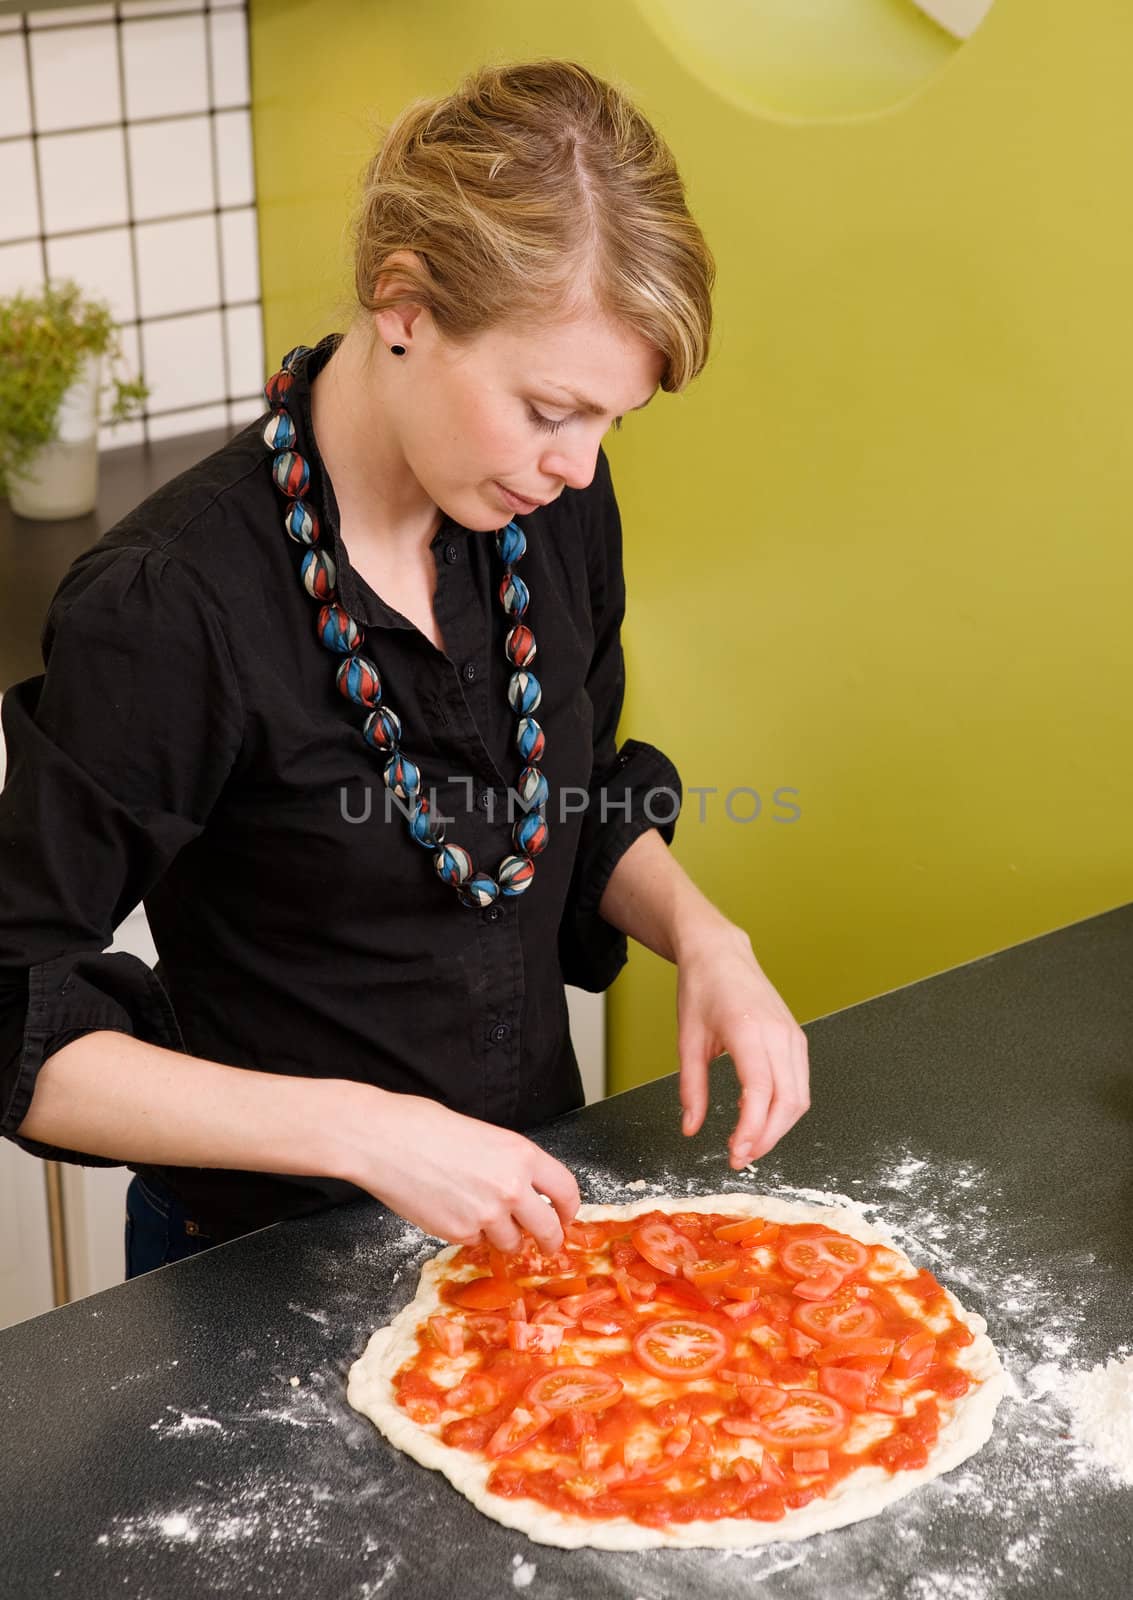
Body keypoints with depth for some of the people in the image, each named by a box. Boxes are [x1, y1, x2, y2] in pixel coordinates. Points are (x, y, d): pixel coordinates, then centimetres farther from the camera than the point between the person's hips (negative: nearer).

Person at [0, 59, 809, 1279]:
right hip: (273, 1262, -5)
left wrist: (700, 935, -12)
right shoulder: (168, 612, -28)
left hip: (529, 1202, 6)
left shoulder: (555, 506, -9)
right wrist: (362, 1132, -33)